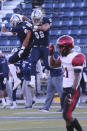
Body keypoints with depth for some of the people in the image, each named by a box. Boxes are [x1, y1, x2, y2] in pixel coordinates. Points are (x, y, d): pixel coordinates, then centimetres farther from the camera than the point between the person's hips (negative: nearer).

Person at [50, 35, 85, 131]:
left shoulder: (76, 57, -18)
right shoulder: (64, 56, 10)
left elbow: (77, 77, -21)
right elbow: (53, 64, 26)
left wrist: (72, 93, -26)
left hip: (73, 90, -9)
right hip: (65, 89, 9)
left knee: (67, 116, -13)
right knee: (67, 116, 8)